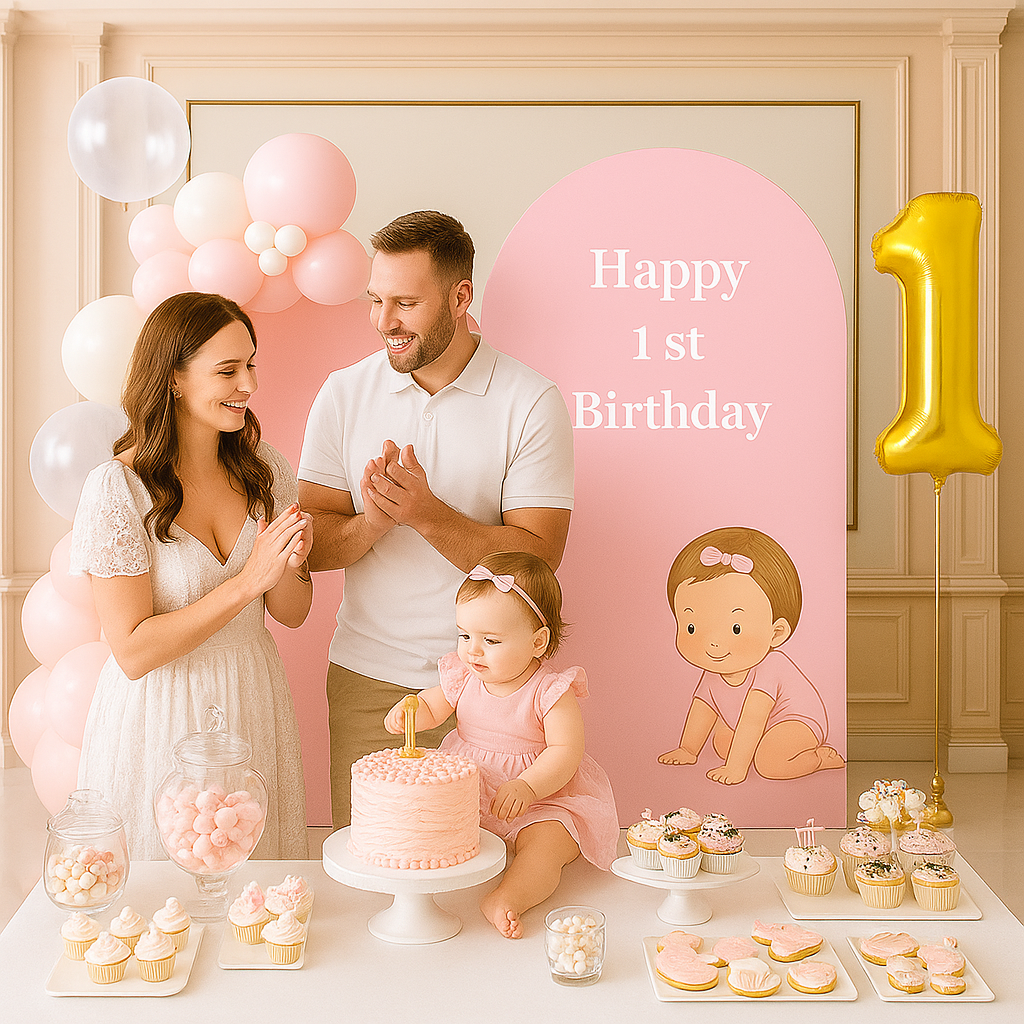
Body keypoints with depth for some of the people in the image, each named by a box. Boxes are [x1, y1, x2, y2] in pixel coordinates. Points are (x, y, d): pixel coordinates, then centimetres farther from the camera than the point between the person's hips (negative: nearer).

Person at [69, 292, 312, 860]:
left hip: (252, 704, 4)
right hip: (160, 720, -4)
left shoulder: (264, 470, -2)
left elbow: (291, 613, 5)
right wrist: (248, 580, -24)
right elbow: (133, 652, -19)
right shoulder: (118, 487, -16)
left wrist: (289, 564, -17)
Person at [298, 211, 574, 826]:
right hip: (367, 680, 2)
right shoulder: (343, 395, 2)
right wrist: (372, 523, -20)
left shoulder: (531, 401, -6)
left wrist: (427, 513, -23)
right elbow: (311, 545, 0)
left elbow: (538, 555, -11)